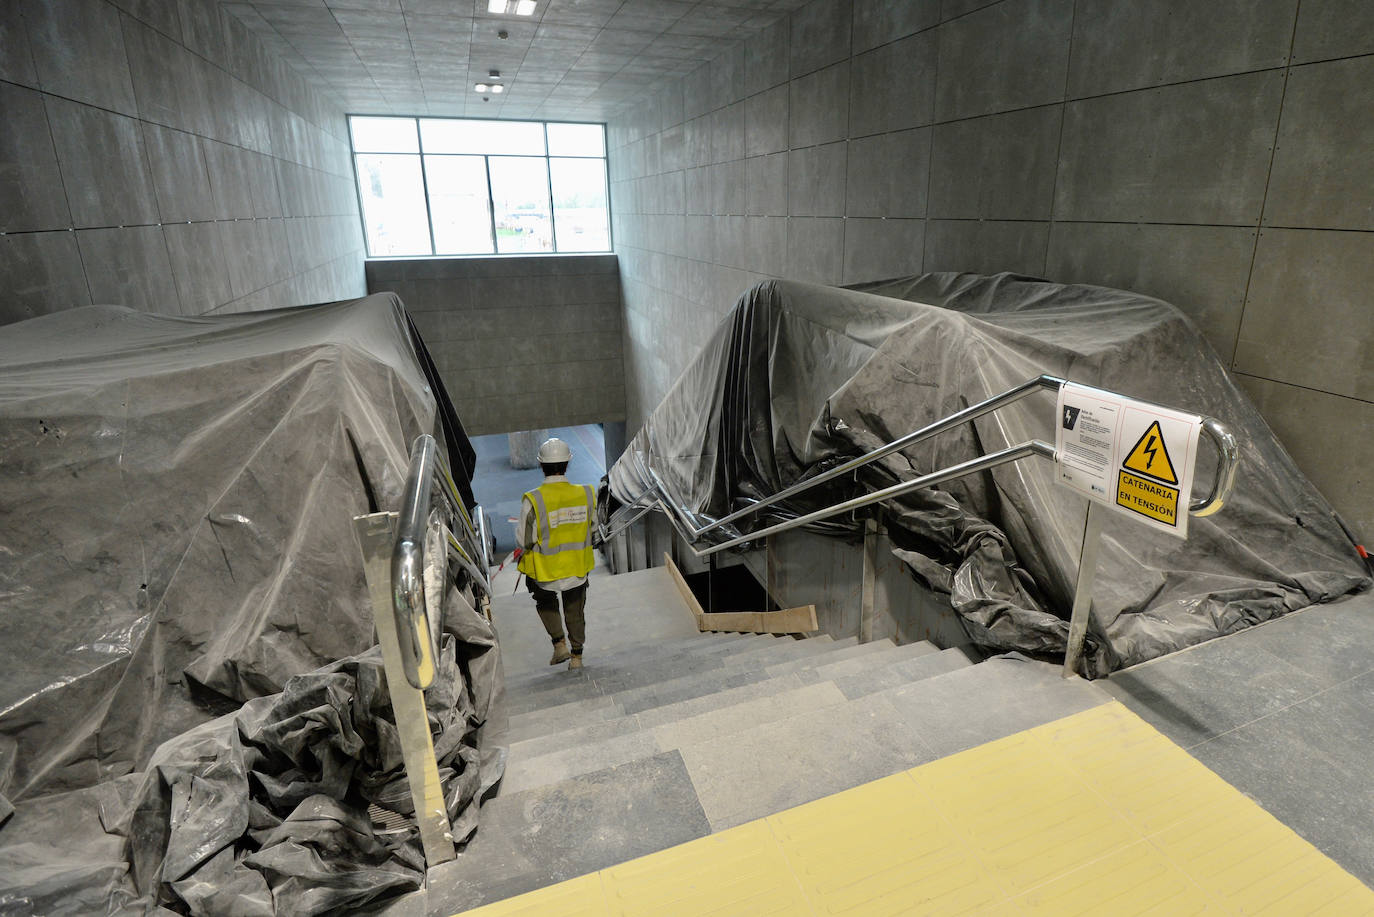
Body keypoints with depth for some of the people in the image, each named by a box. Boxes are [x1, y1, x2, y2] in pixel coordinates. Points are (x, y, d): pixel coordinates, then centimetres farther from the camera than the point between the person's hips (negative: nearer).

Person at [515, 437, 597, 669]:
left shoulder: (533, 500, -23)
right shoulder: (585, 494, -14)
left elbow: (524, 541, -18)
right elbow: (592, 525, 1)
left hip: (544, 570, -2)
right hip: (578, 567, 2)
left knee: (546, 603, 28)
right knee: (575, 611, 23)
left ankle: (559, 642, 16)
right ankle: (576, 655, 31)